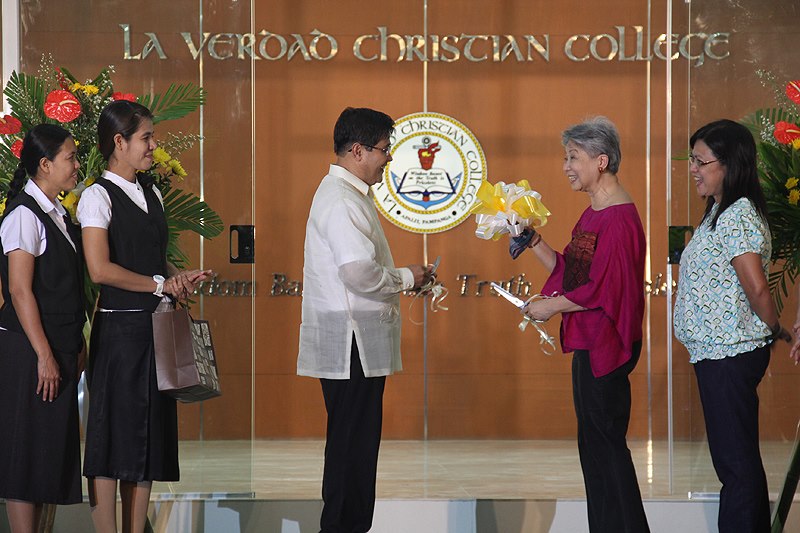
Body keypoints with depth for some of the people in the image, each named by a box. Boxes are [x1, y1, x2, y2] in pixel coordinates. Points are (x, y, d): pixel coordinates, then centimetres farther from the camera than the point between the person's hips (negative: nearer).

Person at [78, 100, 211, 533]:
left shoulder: (151, 194, 15)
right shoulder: (98, 196, -8)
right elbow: (100, 269, -17)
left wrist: (180, 279, 3)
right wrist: (160, 284, -12)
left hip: (156, 329, 7)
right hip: (119, 329, -7)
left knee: (150, 433, 8)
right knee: (113, 434, -5)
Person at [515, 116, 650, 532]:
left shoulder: (619, 220, -17)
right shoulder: (592, 214, 15)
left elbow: (603, 289, -22)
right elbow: (569, 272, 16)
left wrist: (552, 306, -13)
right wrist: (535, 244, 6)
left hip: (605, 344, -10)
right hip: (588, 342, 10)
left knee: (605, 443, -5)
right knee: (594, 446, 13)